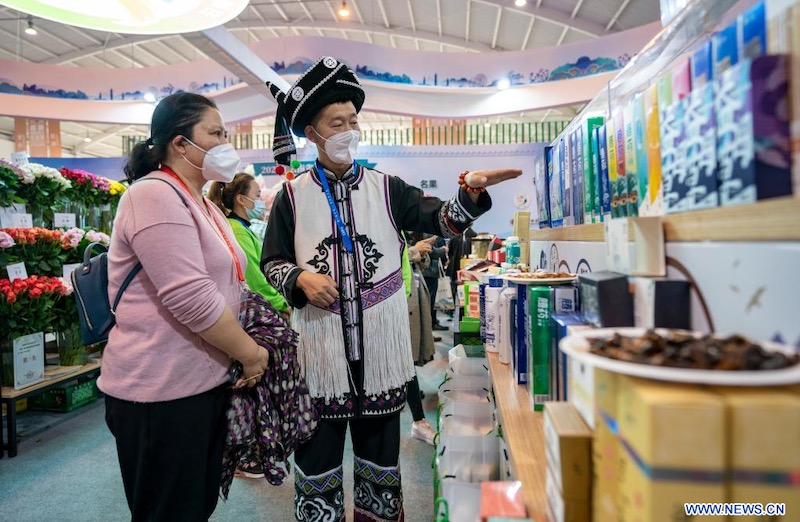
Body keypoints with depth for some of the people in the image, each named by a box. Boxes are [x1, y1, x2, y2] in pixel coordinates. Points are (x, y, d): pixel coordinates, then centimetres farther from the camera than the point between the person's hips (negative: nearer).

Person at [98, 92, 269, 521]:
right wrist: (251, 353, -14)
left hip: (206, 380, 9)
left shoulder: (200, 203, 14)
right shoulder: (154, 195, -17)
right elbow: (191, 298, -25)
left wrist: (244, 350, 11)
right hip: (161, 391, -9)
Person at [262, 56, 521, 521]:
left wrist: (471, 192, -23)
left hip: (381, 341, 1)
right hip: (320, 344, -1)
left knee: (381, 451, 15)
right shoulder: (293, 195, 3)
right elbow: (272, 262, 6)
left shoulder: (386, 188, 5)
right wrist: (301, 279, -14)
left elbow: (441, 221, -5)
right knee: (318, 453, 11)